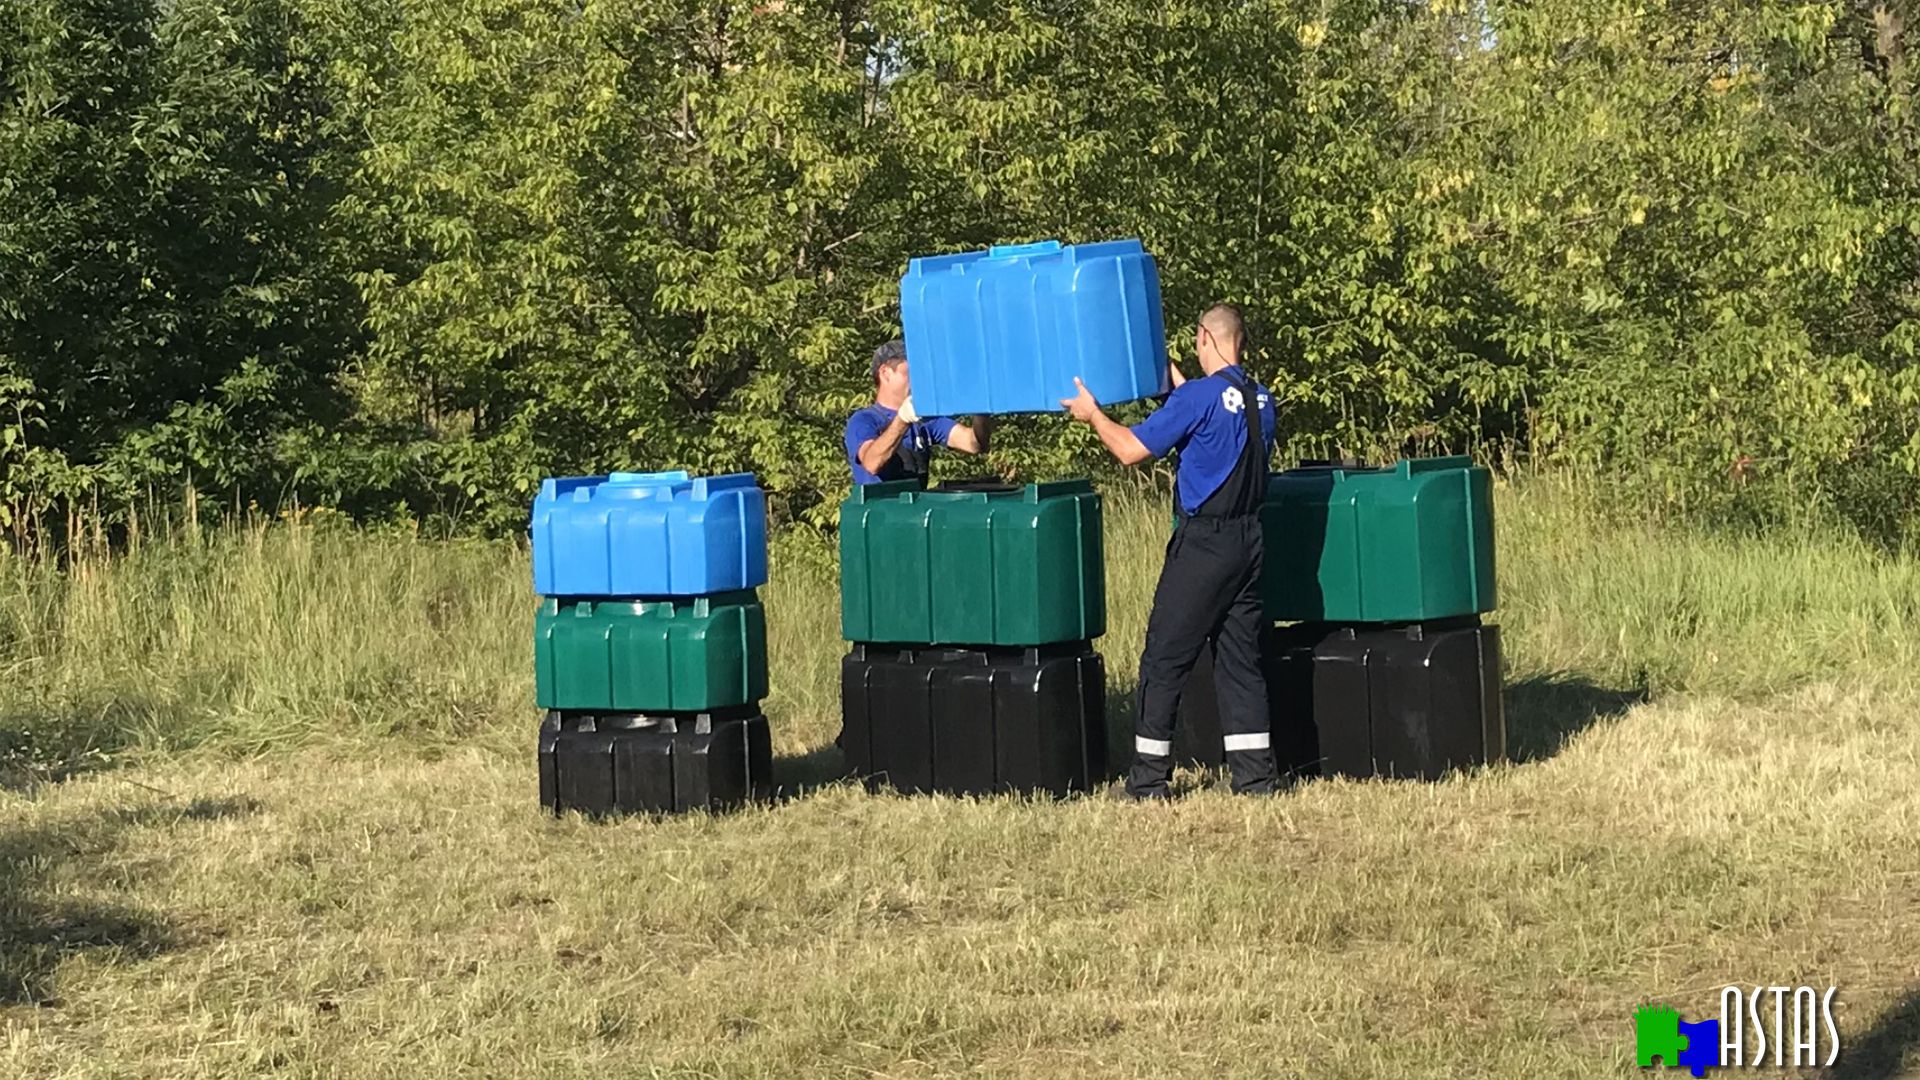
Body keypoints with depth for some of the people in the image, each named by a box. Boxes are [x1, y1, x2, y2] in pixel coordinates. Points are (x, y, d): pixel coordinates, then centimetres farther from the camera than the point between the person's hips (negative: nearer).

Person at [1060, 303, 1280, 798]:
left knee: (1164, 660, 1)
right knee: (1241, 659, 11)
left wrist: (1093, 414, 4)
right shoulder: (1262, 401, 6)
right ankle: (1255, 774, 8)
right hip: (1249, 539, 7)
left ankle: (1148, 779, 4)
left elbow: (1131, 449, -12)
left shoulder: (1198, 396, -15)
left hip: (1203, 543, -7)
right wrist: (1179, 385, 37)